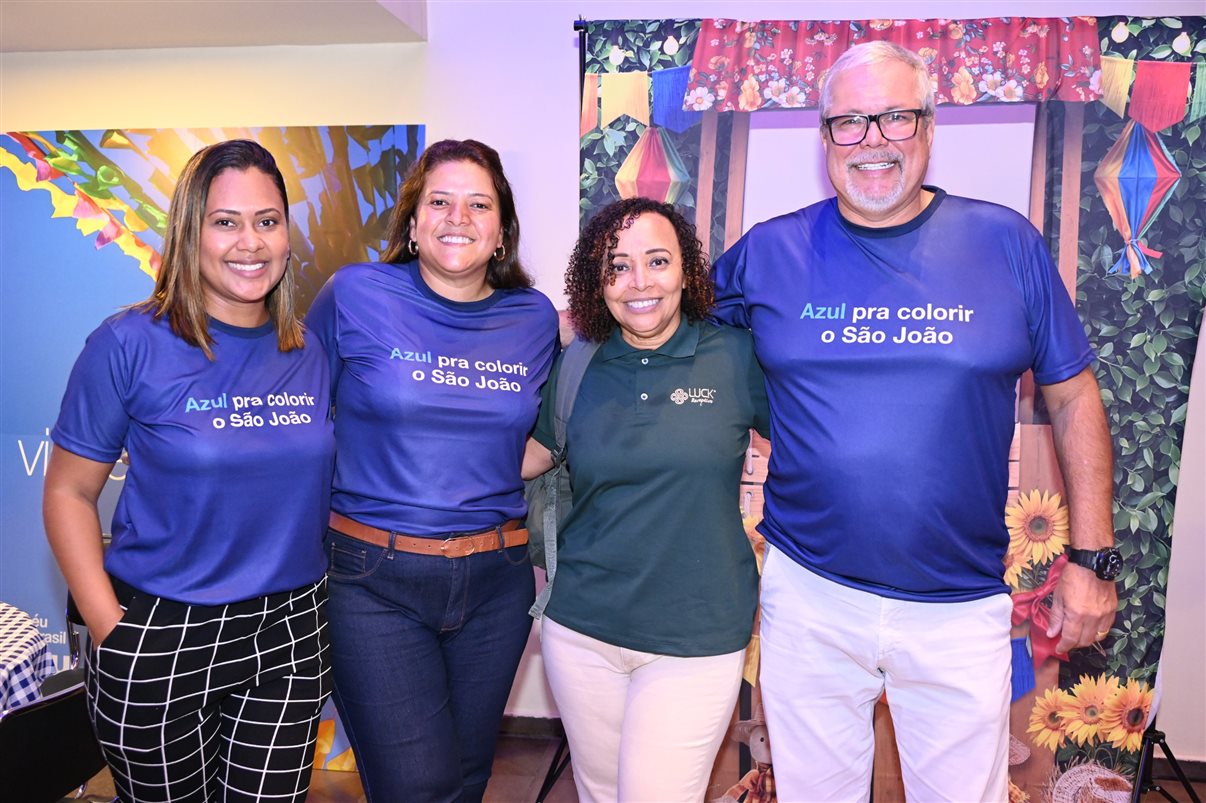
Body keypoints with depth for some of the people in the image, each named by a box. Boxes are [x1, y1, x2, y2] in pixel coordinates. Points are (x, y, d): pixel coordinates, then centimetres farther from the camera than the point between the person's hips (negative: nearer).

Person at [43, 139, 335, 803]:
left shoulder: (312, 351, 0)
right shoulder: (129, 345, -10)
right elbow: (68, 492, -5)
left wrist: (332, 612, 4)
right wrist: (111, 629, -11)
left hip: (289, 634, 3)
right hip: (162, 640, -2)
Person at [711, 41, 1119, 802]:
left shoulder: (1006, 243, -2)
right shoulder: (768, 252, -2)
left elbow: (1074, 398, 3)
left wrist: (1093, 557, 2)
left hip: (962, 606, 0)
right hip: (809, 596, 1)